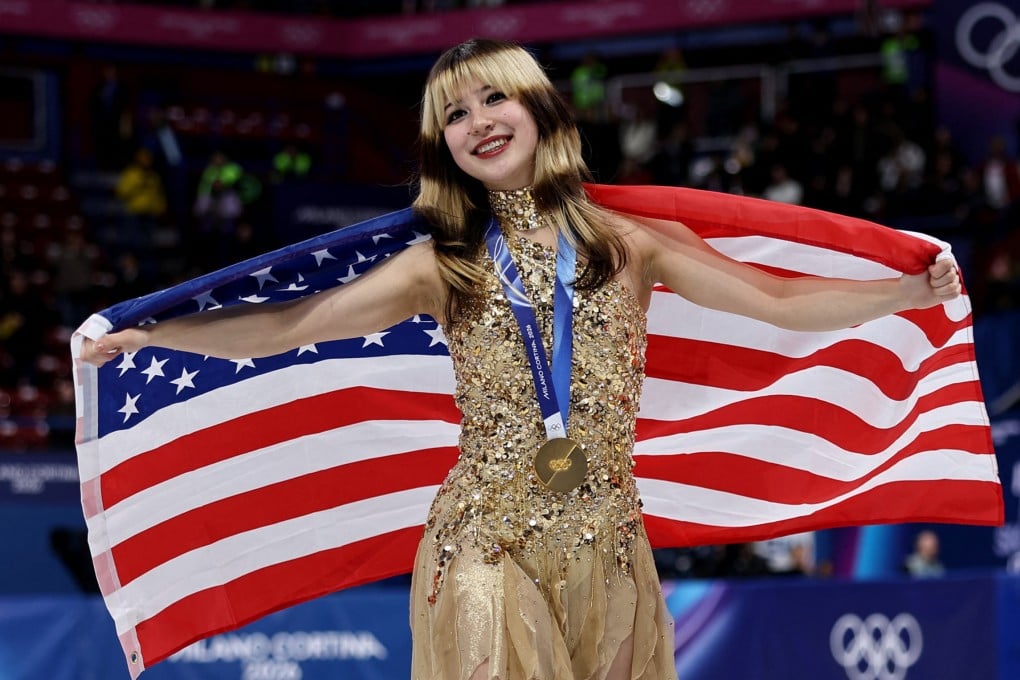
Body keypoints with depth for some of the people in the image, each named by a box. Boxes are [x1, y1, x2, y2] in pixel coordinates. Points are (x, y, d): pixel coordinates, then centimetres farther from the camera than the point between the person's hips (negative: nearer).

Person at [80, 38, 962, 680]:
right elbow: (281, 326, 2)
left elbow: (781, 303, 3)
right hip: (487, 550, -1)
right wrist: (146, 335, -5)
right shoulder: (444, 268, 4)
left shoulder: (627, 243, 4)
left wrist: (910, 291, -5)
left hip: (606, 545, 1)